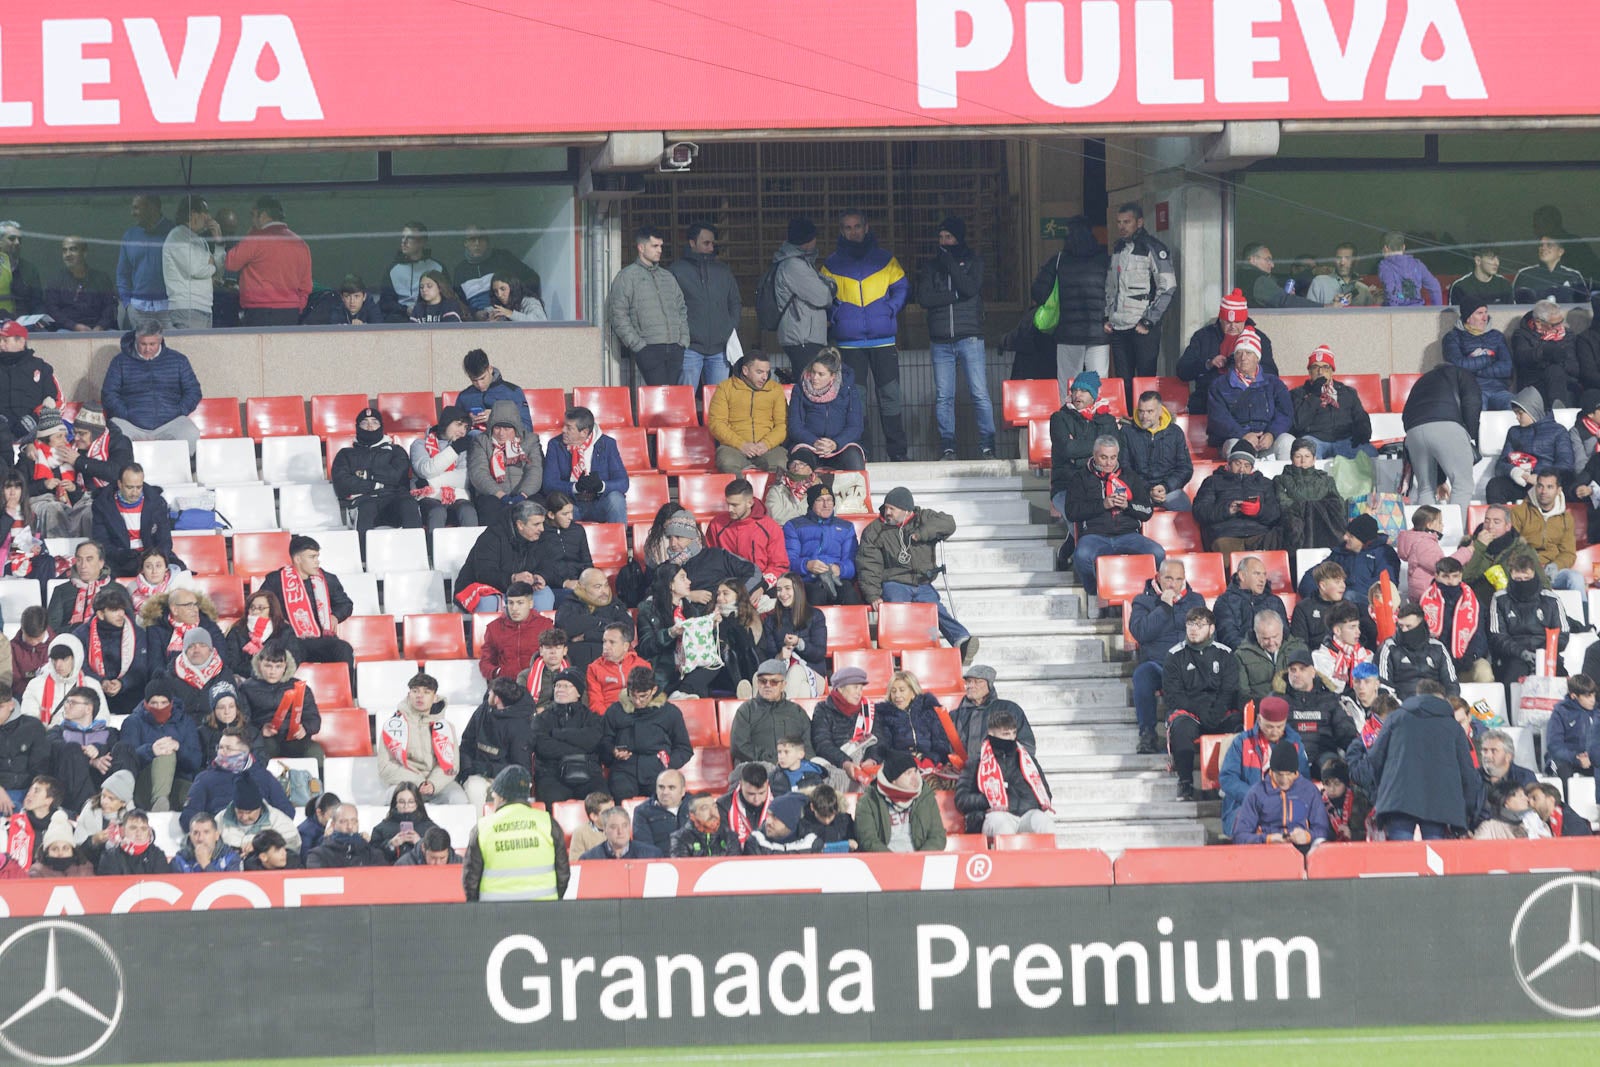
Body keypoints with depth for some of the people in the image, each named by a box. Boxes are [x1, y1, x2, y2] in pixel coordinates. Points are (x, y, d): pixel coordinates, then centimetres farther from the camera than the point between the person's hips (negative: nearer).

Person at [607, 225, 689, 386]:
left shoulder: (667, 276, 21)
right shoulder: (626, 277, 3)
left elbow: (682, 310, 25)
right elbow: (617, 316, -4)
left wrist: (684, 340, 11)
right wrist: (637, 344, -11)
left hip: (674, 349, 6)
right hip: (649, 349, -6)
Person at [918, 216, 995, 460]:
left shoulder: (973, 261, 8)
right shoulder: (931, 266, 13)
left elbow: (970, 288, -10)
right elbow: (924, 298, -1)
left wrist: (949, 264, -8)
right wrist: (955, 296, -9)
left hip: (969, 338, -2)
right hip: (941, 340, 2)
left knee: (980, 394, -7)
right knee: (943, 397, -1)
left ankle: (987, 446, -4)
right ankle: (947, 446, 3)